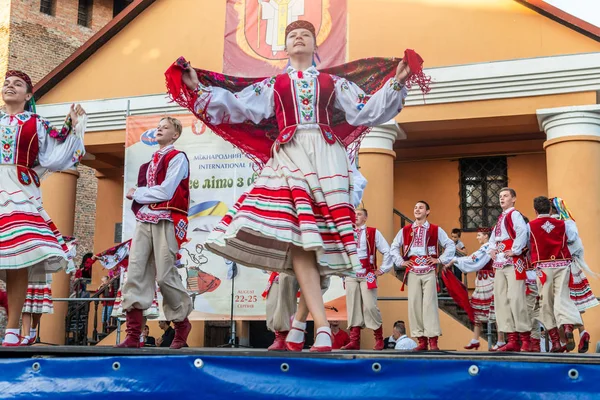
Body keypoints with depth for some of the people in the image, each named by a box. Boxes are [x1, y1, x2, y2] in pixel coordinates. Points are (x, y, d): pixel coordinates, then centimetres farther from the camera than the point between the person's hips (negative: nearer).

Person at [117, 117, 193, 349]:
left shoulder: (177, 158, 0)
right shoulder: (151, 162, 23)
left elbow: (166, 192, -11)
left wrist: (136, 194, -2)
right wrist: (137, 197, 1)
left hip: (165, 221, -7)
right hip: (144, 220, 7)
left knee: (165, 275, -6)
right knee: (135, 272, -6)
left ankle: (182, 324, 16)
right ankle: (133, 335, -8)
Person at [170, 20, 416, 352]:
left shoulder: (333, 82, 20)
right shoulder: (273, 85, 20)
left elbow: (366, 111, 12)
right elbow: (238, 106, 9)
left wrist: (396, 83, 4)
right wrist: (198, 88, 2)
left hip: (326, 159, 1)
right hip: (288, 158, 0)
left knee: (320, 237, -9)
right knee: (296, 237, -20)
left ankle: (299, 326, 1)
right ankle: (322, 327, -26)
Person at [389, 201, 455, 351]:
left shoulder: (435, 230, 6)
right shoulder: (405, 230, 12)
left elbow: (450, 245, 7)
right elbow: (394, 246, 17)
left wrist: (441, 259, -1)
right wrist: (400, 261, 6)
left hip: (429, 272, -2)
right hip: (412, 272, 3)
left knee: (429, 303, -9)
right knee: (414, 304, -2)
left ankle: (433, 340, -8)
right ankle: (421, 340, 3)